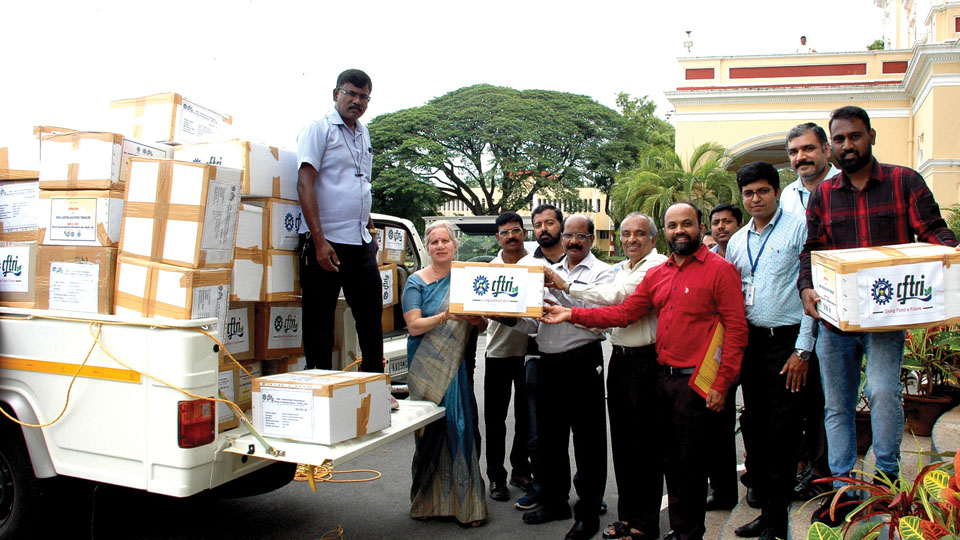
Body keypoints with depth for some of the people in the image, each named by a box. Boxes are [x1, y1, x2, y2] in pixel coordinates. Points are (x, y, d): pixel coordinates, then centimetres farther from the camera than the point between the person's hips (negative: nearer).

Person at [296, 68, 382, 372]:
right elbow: (305, 184, -13)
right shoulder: (319, 129, -5)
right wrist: (319, 241, -20)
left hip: (361, 242, 7)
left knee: (371, 318, 11)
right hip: (325, 241, -7)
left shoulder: (363, 134, 17)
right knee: (319, 324, 1)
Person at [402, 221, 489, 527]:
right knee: (430, 430, 1)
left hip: (458, 366, 2)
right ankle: (430, 500, 15)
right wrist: (445, 316, -23)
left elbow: (483, 326, 10)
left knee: (461, 427, -2)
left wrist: (475, 319, -13)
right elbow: (413, 326, -8)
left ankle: (466, 502, 6)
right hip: (427, 367, -2)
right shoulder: (417, 282, 2)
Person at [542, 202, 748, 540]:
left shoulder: (720, 269, -5)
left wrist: (722, 383, -15)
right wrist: (572, 315, 2)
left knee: (689, 462, 3)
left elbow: (736, 328, -10)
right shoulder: (656, 275, 13)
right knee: (671, 459, 14)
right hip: (662, 377, 6)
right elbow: (623, 313, 10)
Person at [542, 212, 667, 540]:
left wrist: (566, 286, -15)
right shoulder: (622, 270, 18)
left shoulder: (658, 266, -10)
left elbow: (614, 296, -20)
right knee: (621, 440, 13)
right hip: (619, 359, 8)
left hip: (646, 361, -8)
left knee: (644, 442, -1)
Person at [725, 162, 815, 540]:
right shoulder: (737, 241, 13)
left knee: (782, 433, -2)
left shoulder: (798, 229, -4)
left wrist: (802, 350, -13)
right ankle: (765, 505, 24)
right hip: (750, 341, 6)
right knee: (754, 428, 10)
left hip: (786, 341, -6)